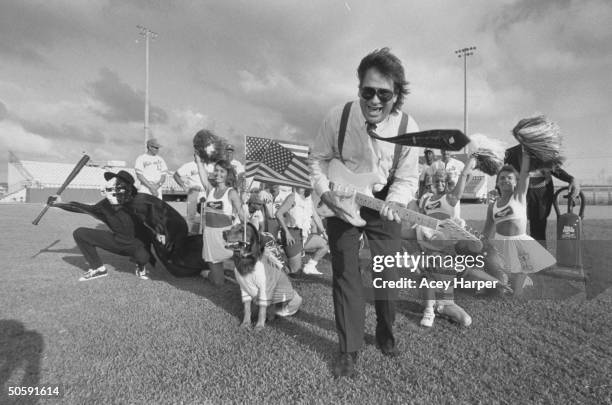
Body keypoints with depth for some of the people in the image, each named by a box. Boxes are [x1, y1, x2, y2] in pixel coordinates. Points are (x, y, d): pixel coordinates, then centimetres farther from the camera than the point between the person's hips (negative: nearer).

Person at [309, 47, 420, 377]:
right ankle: (348, 350, 18)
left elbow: (407, 178, -8)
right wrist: (326, 193, -20)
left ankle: (385, 332, 37)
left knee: (389, 273, 8)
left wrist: (393, 202, -29)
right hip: (342, 202, -1)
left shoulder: (407, 127, -17)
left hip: (383, 204, 1)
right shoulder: (338, 117, -20)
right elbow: (317, 159, -5)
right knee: (345, 275, 1)